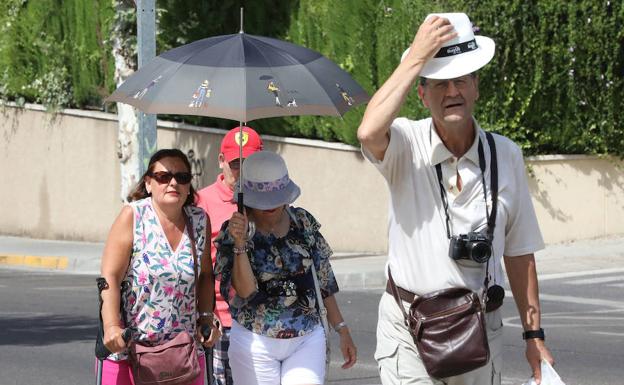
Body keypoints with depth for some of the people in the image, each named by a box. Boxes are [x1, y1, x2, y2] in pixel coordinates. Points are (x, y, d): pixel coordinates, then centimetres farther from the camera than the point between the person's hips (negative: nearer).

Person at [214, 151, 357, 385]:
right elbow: (245, 290, -16)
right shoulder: (232, 232, -6)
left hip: (307, 340, 2)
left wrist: (342, 330, 10)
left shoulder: (304, 222, 2)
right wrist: (240, 244, -28)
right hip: (255, 344, -2)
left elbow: (325, 279, 10)